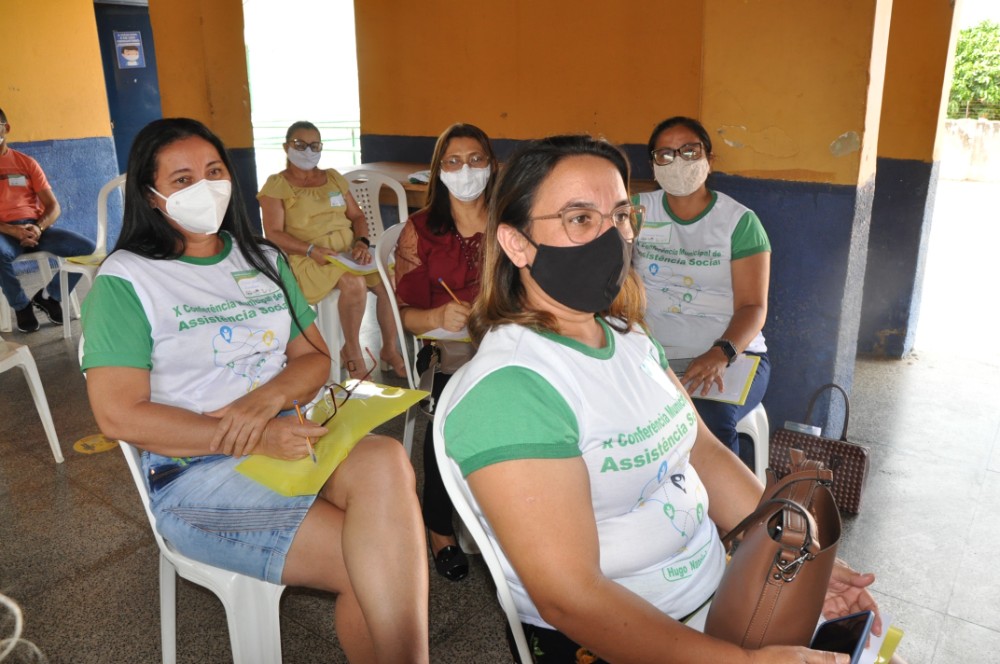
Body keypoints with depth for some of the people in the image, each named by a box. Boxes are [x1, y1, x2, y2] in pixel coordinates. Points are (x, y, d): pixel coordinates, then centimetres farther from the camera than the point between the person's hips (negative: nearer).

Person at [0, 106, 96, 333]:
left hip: (36, 228, 3)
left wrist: (38, 227, -13)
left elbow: (53, 206, 8)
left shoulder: (26, 162, 14)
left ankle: (49, 296, 3)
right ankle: (21, 305, -8)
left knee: (87, 247, -20)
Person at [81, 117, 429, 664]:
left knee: (386, 461, -30)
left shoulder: (264, 260, 17)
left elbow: (315, 358, 13)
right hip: (194, 471, -4)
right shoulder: (125, 279, -1)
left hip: (286, 435, 5)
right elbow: (119, 415, -9)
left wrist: (268, 396, -12)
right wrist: (253, 440, -19)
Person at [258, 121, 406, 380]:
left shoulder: (333, 177, 19)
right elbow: (273, 234, -6)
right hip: (308, 259, -5)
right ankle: (352, 352, -14)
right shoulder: (276, 185, 2)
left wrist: (362, 242, -5)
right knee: (354, 282, -34)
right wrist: (311, 250, -20)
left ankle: (390, 349, -2)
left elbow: (357, 215, 17)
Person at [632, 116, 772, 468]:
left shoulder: (740, 221, 2)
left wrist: (720, 354, -23)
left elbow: (753, 306, -4)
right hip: (653, 355, 2)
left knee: (710, 420, -32)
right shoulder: (639, 211, 10)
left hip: (732, 354, -1)